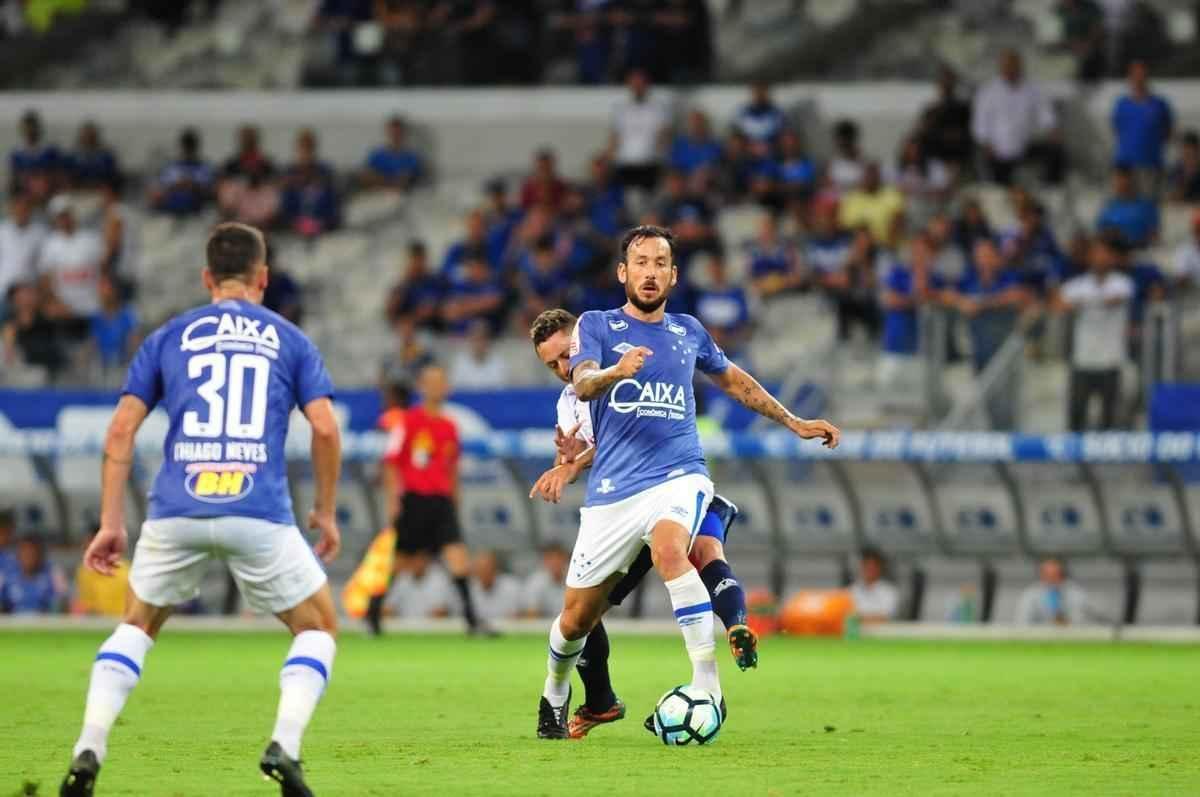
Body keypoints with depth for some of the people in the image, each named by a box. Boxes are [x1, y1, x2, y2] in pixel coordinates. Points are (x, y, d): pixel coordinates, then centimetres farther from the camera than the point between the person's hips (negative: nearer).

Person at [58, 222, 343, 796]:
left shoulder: (168, 337, 15)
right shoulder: (290, 340, 13)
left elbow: (121, 430, 8)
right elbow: (325, 427, 2)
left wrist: (111, 523, 10)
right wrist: (326, 512, 14)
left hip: (176, 512, 2)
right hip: (260, 514, -2)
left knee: (136, 626, 23)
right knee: (318, 628, 18)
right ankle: (284, 747, -4)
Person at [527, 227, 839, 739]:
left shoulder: (687, 332, 14)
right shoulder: (597, 326, 4)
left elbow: (733, 380, 32)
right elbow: (582, 384, -15)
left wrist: (795, 423, 33)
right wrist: (617, 372, -37)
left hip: (677, 475, 0)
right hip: (612, 487, 0)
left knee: (669, 549, -36)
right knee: (576, 620, 5)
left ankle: (708, 683, -37)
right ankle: (555, 694, 38)